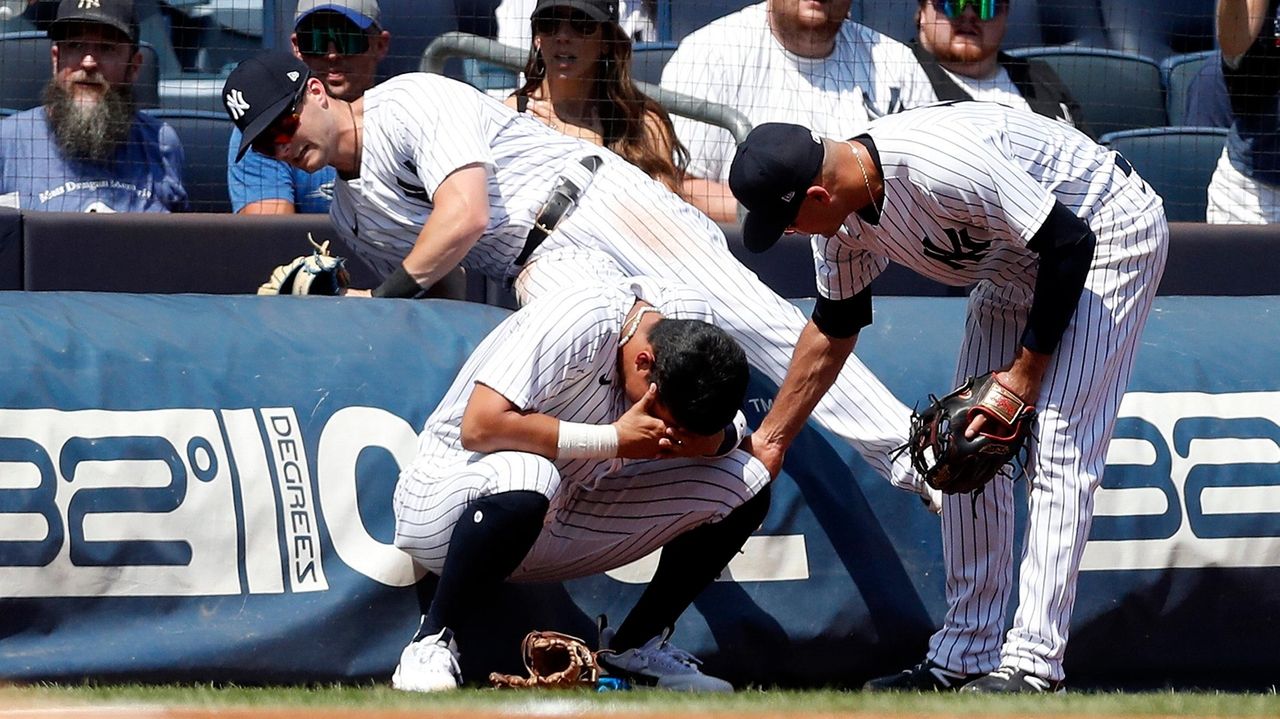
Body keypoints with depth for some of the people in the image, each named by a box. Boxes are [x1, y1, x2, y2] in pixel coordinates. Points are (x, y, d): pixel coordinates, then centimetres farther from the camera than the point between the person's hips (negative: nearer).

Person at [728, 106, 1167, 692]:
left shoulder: (939, 167, -37)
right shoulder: (844, 225, -10)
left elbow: (1071, 246, -30)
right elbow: (833, 330, 10)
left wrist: (1027, 371, -22)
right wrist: (770, 437, 13)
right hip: (1016, 263, 9)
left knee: (1058, 444, -18)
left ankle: (1032, 663, -21)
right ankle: (962, 659, 10)